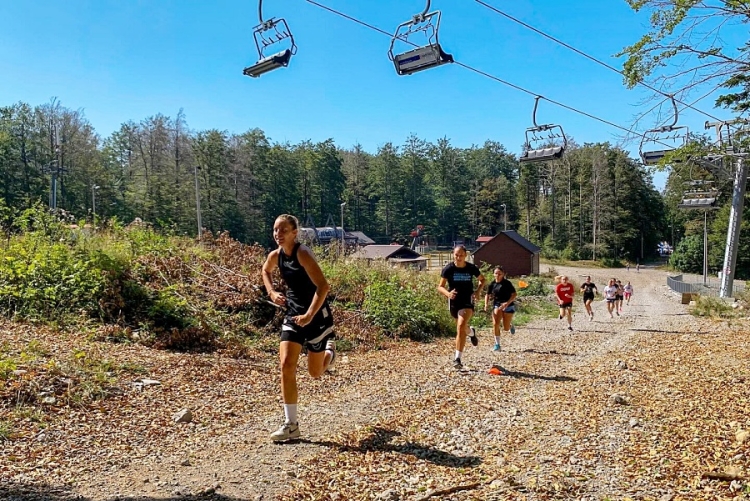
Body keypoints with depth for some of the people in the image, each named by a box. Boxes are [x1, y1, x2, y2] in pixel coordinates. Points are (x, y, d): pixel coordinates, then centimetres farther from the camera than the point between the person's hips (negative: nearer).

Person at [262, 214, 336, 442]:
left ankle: (329, 351, 46)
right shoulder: (275, 256, -1)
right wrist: (272, 292, 7)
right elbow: (266, 271, 23)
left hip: (316, 316, -5)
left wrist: (309, 315, -31)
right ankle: (291, 425, 4)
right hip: (293, 315, 5)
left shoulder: (302, 253, -22)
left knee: (315, 372, 9)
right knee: (286, 366, -6)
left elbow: (323, 286, -28)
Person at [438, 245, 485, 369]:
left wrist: (478, 291, -6)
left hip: (467, 302, -2)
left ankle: (458, 358, -16)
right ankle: (471, 332, 57)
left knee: (461, 326, -21)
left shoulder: (471, 268, -7)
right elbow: (440, 287, -9)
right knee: (462, 328, 18)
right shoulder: (448, 269, -10)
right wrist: (447, 293, -31)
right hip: (454, 302, 2)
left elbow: (482, 279, 12)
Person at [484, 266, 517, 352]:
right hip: (497, 306, 3)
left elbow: (514, 294, -12)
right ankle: (497, 344, -5)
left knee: (506, 329, -1)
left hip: (508, 306, -2)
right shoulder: (492, 284, 0)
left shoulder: (507, 283, -11)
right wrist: (486, 304, -5)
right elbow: (487, 295, 12)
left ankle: (510, 324, 38)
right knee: (495, 324, -18)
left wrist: (507, 303, -26)